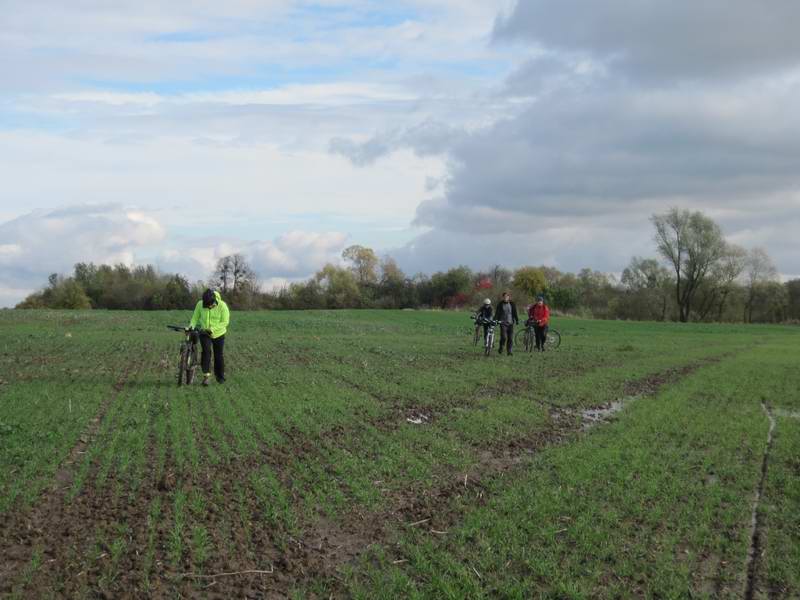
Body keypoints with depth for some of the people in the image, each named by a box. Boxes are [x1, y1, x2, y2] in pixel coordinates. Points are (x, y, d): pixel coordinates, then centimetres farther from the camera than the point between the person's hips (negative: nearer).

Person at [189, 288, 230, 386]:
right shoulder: (200, 304, -13)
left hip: (218, 334, 0)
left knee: (219, 356, 7)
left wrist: (212, 329, -27)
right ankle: (206, 375, -18)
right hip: (204, 334, 0)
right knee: (206, 350, -22)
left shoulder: (222, 306, -18)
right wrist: (191, 326, -22)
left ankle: (220, 377, 26)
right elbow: (195, 318, -2)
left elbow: (225, 322, -16)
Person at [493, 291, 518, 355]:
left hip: (510, 323, 2)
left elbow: (515, 313, 13)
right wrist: (495, 320, -12)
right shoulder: (500, 304, 3)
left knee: (510, 338, -3)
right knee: (504, 337, -15)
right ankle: (501, 347, 10)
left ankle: (509, 351, 4)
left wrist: (517, 320, 5)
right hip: (503, 323, -2)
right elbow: (497, 313, -1)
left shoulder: (512, 304, 7)